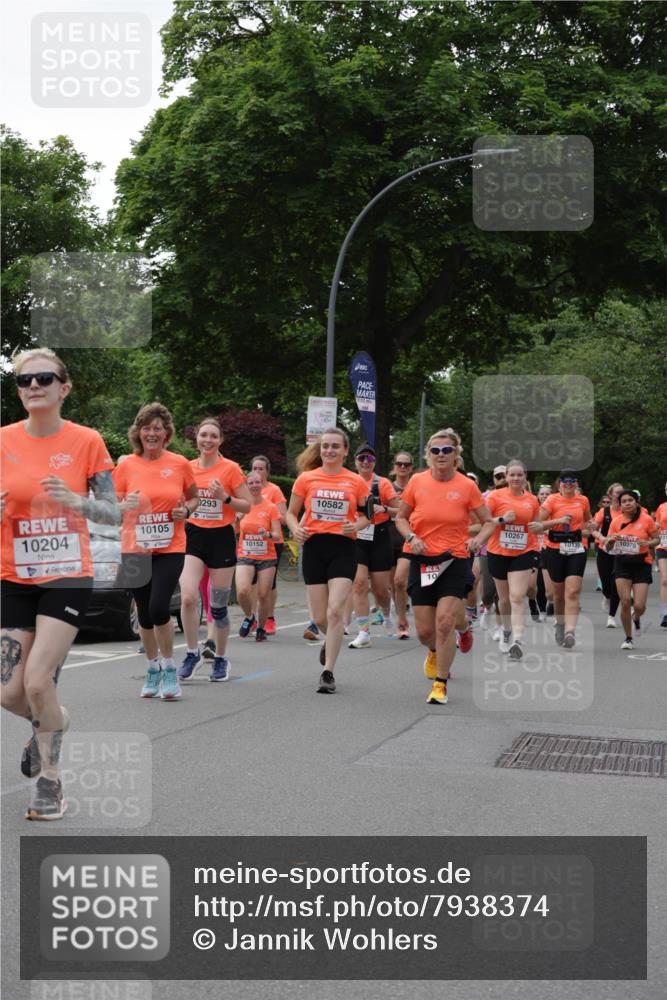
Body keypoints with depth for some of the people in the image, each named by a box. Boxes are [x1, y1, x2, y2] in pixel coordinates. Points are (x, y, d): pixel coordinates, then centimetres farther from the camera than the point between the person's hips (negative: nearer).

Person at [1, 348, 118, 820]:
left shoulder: (86, 441, -6)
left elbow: (114, 513, -2)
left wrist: (74, 499, -21)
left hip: (68, 577, -3)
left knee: (38, 681, -14)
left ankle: (50, 785, 8)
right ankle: (54, 721, 39)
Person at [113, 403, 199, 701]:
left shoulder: (179, 464, -1)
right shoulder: (126, 465, 0)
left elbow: (194, 497, 13)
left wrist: (186, 511, -8)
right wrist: (126, 506, -17)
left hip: (170, 548, -2)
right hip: (135, 549, 2)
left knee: (158, 607, -16)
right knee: (144, 612, 9)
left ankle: (169, 668, 3)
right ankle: (152, 668, 28)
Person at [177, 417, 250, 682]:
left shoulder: (230, 469, -4)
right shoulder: (187, 468, 5)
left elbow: (247, 505, -2)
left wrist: (225, 497, -18)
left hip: (221, 537, -2)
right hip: (193, 536, 2)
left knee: (218, 606, 5)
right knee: (188, 597, -17)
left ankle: (220, 658, 23)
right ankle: (192, 652, 1)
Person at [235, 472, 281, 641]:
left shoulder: (271, 507, -2)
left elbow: (278, 535, -5)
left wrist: (268, 535, -25)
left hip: (267, 557, -1)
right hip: (245, 557, 1)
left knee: (263, 594, -2)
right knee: (242, 591, -17)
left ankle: (261, 627, 21)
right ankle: (249, 617, 13)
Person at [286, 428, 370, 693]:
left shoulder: (356, 482, 3)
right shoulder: (306, 479, 5)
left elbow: (366, 515, 13)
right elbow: (291, 513, 12)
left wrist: (356, 526, -9)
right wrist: (296, 529, -9)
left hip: (343, 548, -1)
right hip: (314, 547, 2)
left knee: (335, 611, -14)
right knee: (320, 618, 5)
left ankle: (328, 673, -6)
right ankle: (330, 642, 41)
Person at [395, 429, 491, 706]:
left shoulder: (467, 486, -5)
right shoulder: (417, 482, -1)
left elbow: (489, 522, 5)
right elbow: (401, 518, 10)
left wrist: (477, 540, -15)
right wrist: (411, 537, -9)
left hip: (454, 560, -2)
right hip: (422, 560, 2)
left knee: (445, 621, -16)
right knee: (424, 630, 4)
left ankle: (440, 683, 0)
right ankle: (435, 652, 42)